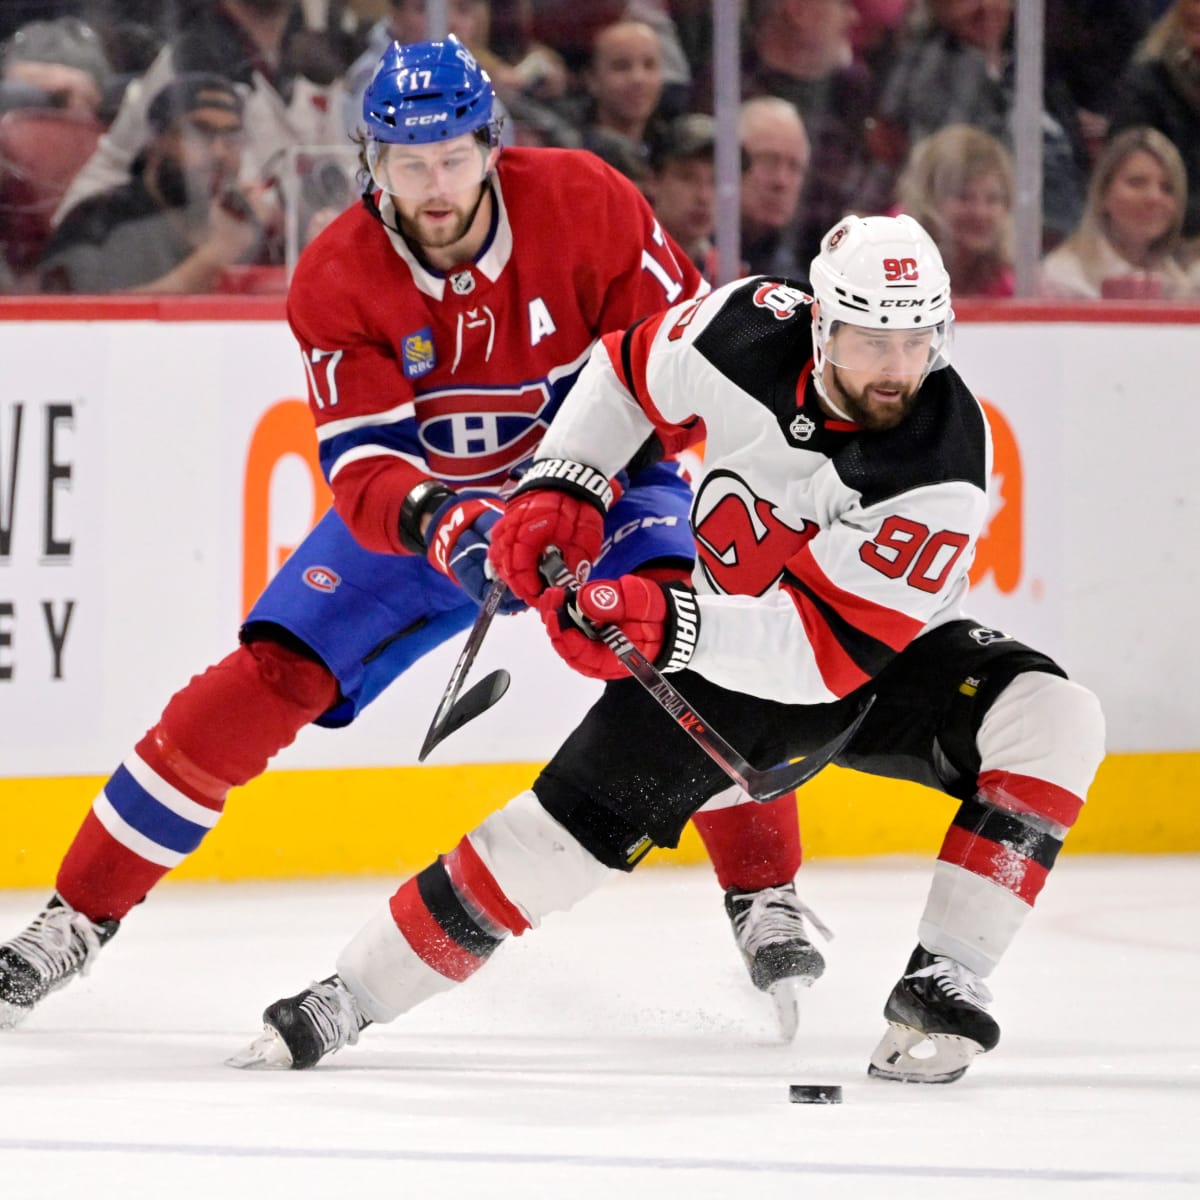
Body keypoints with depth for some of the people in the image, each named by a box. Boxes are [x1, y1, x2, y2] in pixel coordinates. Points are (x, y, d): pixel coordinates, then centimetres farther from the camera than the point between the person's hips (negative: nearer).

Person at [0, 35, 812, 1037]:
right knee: (268, 678, -12)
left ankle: (765, 898, -10)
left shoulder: (583, 202, -23)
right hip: (418, 502, 1)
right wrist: (435, 523, -47)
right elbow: (361, 464, -25)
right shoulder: (337, 280, -20)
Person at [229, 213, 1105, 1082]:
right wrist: (560, 487, -9)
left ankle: (942, 983, -23)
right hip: (728, 657, 2)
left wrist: (670, 623, -47)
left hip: (888, 658, -2)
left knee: (1052, 718, -28)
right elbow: (631, 370, 1)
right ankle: (353, 993, 7)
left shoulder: (943, 463, -33)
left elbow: (832, 648, -37)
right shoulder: (752, 328, -23)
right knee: (581, 812, -7)